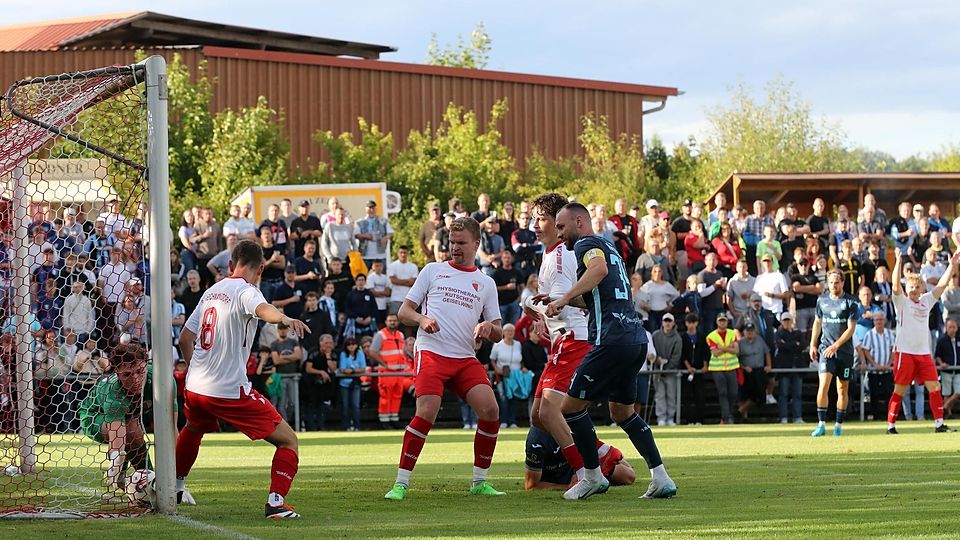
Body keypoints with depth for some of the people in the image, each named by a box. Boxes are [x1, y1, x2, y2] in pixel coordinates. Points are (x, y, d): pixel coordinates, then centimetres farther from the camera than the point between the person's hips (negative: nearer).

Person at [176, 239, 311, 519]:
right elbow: (262, 309, -35)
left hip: (195, 388, 7)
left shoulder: (211, 292, 13)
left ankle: (173, 488, 51)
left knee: (192, 430, 39)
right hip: (231, 390, -7)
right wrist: (285, 318, -55)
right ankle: (275, 502, -16)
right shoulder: (245, 291, -9)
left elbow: (185, 338, 21)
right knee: (288, 440, -1)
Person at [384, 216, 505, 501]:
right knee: (427, 413, -22)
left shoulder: (486, 283, 18)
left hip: (466, 359, 3)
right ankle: (401, 482, -13)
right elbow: (403, 311, 11)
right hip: (431, 352, -3)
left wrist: (489, 328, -6)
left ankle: (479, 482, 0)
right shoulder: (433, 270, 13)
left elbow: (497, 335, 17)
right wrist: (422, 319, -10)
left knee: (490, 410, -15)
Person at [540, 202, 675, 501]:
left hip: (612, 339, -10)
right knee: (622, 411, 21)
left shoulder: (585, 244, -2)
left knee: (571, 406, 0)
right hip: (637, 337, 10)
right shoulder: (609, 247, 27)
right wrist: (569, 300, 27)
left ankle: (593, 477, 7)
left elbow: (599, 268, -25)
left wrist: (564, 297, -25)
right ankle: (661, 479, 14)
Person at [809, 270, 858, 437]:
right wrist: (813, 345, 12)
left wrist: (836, 346, -15)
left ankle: (839, 425, 15)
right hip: (825, 348, 1)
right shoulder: (822, 300, 8)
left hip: (845, 350, -1)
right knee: (824, 385, -14)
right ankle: (821, 424, -13)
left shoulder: (850, 302, -4)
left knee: (843, 389, 5)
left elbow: (851, 329, -8)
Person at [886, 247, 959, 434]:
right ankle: (891, 426, 2)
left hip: (924, 353, 5)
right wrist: (899, 262, -27)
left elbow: (942, 285, 13)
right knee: (899, 390, -3)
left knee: (934, 387, -1)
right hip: (905, 352, -5)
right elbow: (896, 286, -17)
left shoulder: (926, 301, 14)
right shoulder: (902, 302, -1)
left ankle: (939, 424, 4)